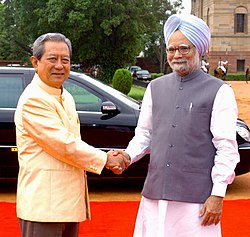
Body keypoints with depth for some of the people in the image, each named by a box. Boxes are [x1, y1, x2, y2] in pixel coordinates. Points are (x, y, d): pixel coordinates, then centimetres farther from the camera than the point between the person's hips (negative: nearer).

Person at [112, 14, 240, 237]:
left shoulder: (219, 91, -1)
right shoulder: (156, 87, 13)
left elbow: (227, 147, -5)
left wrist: (218, 194, -9)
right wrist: (128, 155, -2)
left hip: (196, 198, -4)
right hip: (155, 193, 4)